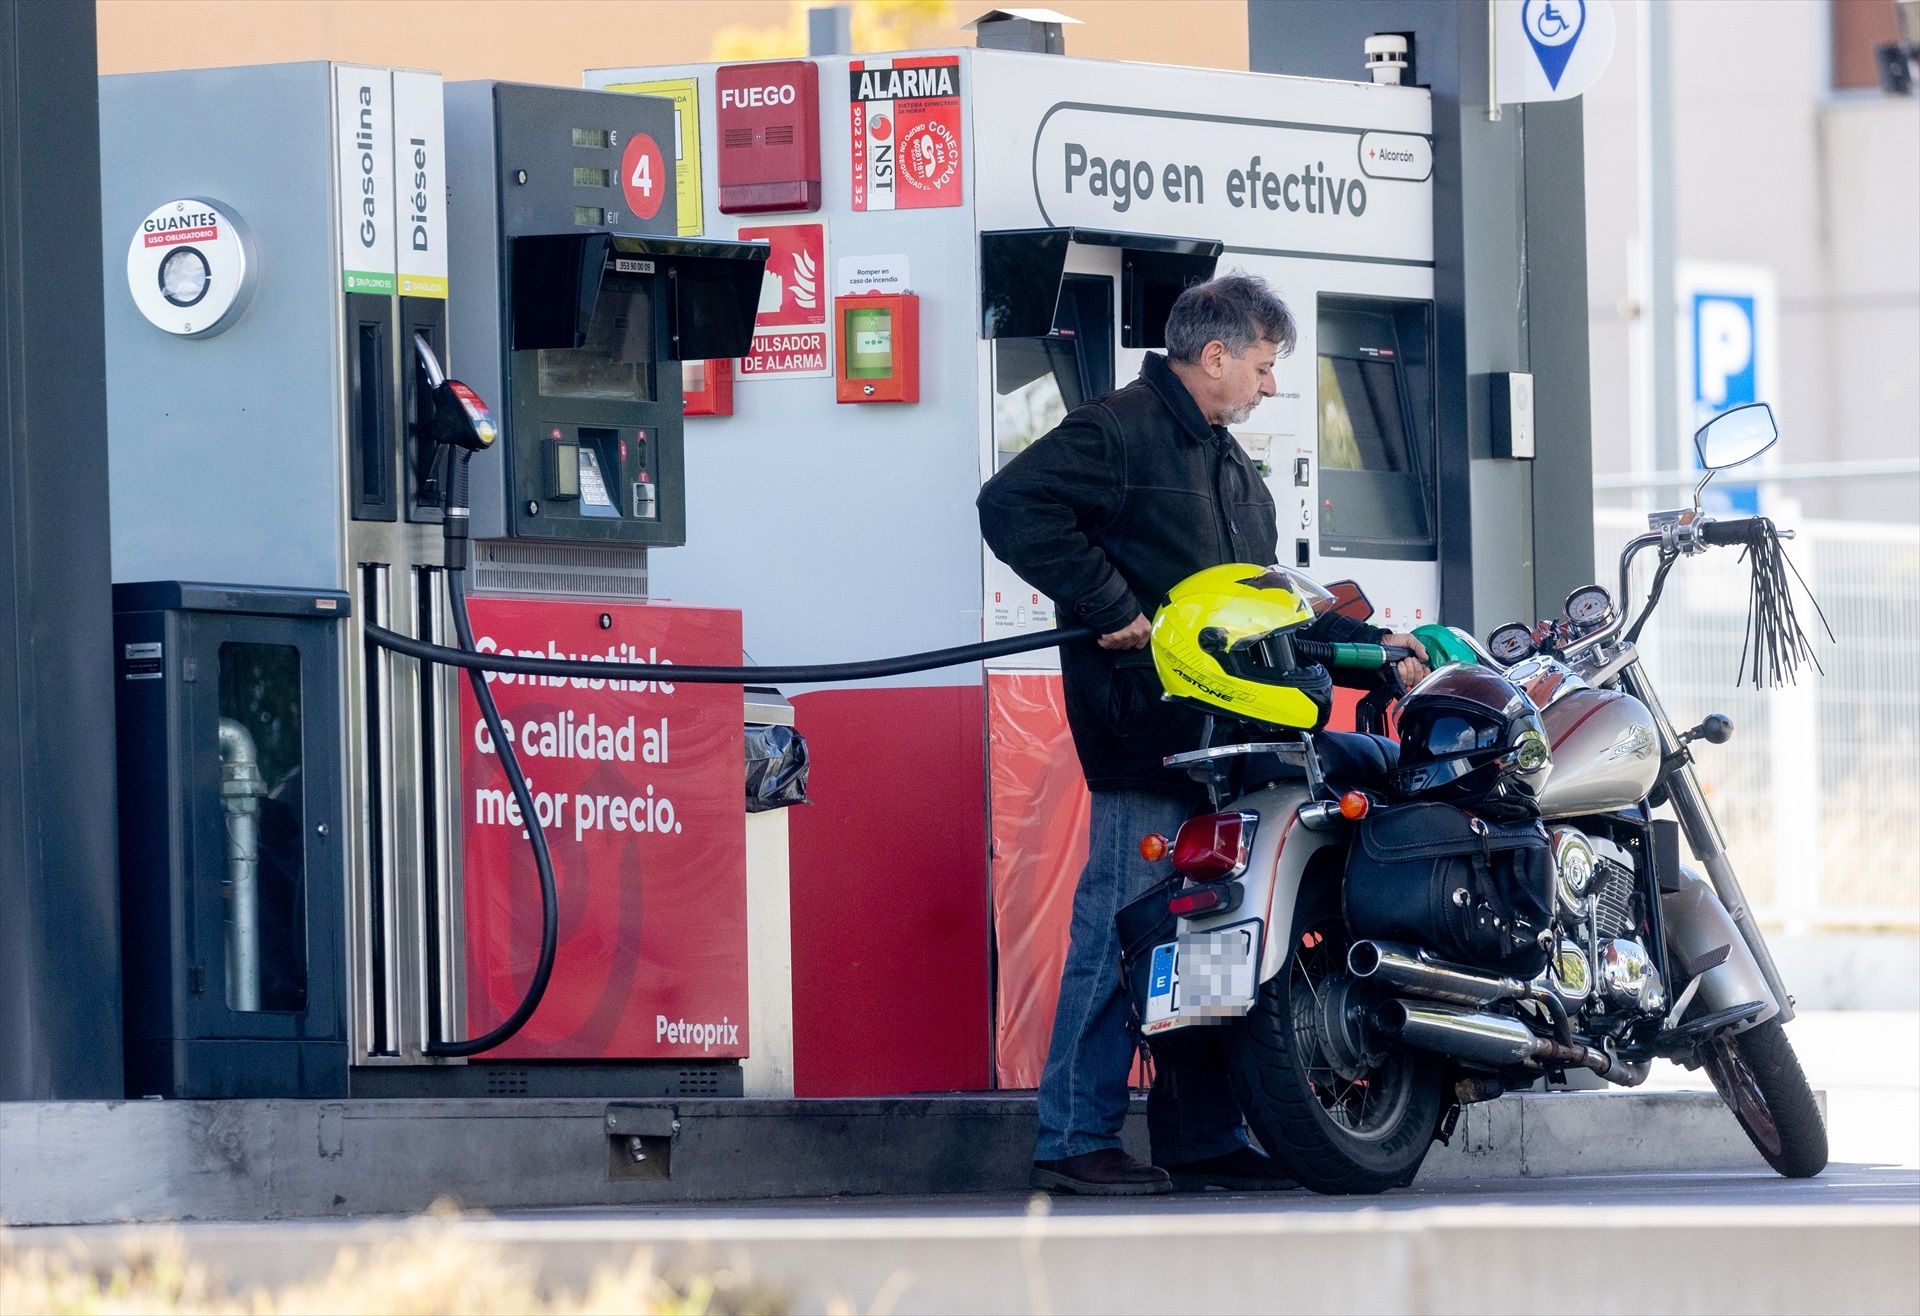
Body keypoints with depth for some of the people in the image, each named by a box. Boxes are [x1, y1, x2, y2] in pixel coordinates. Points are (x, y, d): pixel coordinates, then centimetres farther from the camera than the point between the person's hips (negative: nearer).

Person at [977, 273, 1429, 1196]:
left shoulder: (1231, 468, 26)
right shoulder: (1117, 431, -5)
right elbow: (1014, 504, -19)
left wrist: (1369, 644, 21)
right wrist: (1111, 608, -19)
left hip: (1223, 737, 9)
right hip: (1146, 730, -9)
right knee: (1121, 930, -10)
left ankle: (1203, 1140, 14)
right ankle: (1075, 1142, -8)